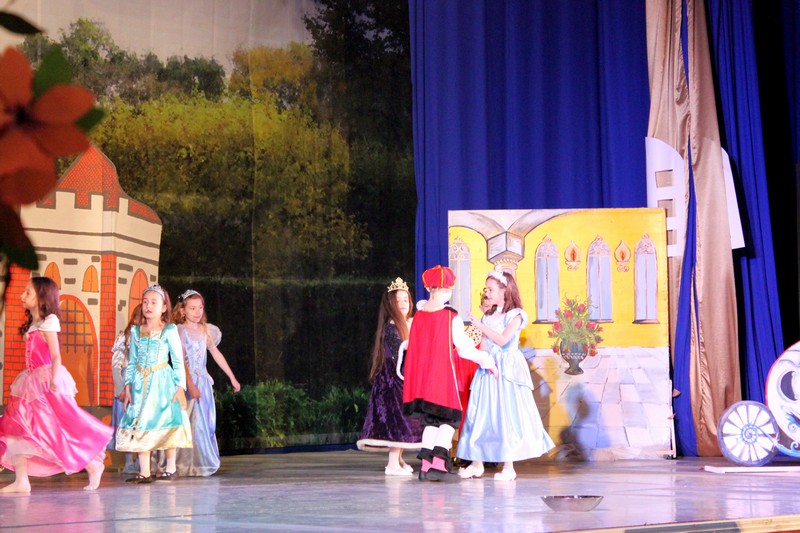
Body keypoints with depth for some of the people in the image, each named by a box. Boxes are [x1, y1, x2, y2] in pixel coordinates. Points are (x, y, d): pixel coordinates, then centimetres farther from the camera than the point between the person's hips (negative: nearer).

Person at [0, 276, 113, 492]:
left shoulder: (48, 322, -6)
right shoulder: (31, 325, 17)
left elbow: (55, 355, -13)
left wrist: (54, 378, -25)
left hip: (47, 385, -9)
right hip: (32, 383, 9)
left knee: (60, 430, -8)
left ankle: (93, 466, 6)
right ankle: (21, 481, 1)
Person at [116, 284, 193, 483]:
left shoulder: (169, 330, -1)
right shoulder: (136, 331, 9)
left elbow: (178, 360, -2)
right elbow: (131, 361, 12)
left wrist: (180, 386, -9)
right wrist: (128, 385, 5)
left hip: (162, 381, -4)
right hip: (140, 384, 4)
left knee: (166, 422, -3)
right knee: (139, 424, 1)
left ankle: (170, 468, 10)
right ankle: (144, 471, 6)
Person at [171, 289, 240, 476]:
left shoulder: (205, 330, 10)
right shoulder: (180, 330, -9)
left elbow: (216, 354, 18)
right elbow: (181, 360, -16)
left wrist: (232, 378, 20)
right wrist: (190, 385, -25)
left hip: (203, 381, 6)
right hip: (187, 382, -6)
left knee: (206, 423, 6)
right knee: (191, 423, -6)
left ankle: (204, 463, 13)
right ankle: (189, 465, 1)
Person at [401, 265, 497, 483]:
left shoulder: (418, 316, 5)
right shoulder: (451, 317, -10)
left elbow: (414, 348, 10)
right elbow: (464, 348, -9)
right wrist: (486, 360, 2)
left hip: (421, 374, 5)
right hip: (442, 374, -5)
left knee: (430, 419, 13)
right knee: (449, 417, 2)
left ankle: (426, 466, 8)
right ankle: (439, 464, -10)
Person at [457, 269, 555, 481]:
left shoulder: (515, 315, -4)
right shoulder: (489, 316, 15)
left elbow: (503, 340, -17)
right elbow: (484, 346, 13)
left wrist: (480, 326, -13)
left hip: (507, 368, -6)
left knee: (506, 415, -6)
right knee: (480, 414, 3)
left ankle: (509, 467, -1)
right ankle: (477, 463, 10)